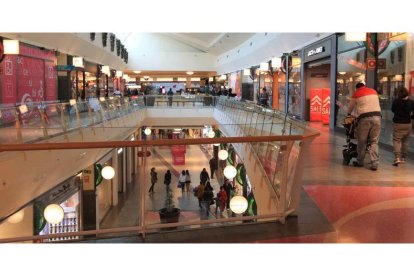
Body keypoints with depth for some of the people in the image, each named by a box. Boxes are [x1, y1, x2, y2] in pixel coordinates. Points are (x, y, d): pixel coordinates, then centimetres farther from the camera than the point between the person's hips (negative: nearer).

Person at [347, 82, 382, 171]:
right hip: (377, 116, 3)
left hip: (364, 118, -3)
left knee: (362, 142, 9)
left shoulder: (356, 93, 12)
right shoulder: (374, 91, 21)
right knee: (374, 142, 6)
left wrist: (348, 114, 43)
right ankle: (375, 164, 0)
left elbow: (351, 106, 24)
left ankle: (360, 162, 19)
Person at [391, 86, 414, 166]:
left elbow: (392, 110, 6)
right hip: (408, 124, 3)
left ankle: (397, 158, -20)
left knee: (396, 141, -3)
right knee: (405, 141, 16)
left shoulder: (396, 101, -11)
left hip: (398, 124, -3)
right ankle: (403, 158, 24)